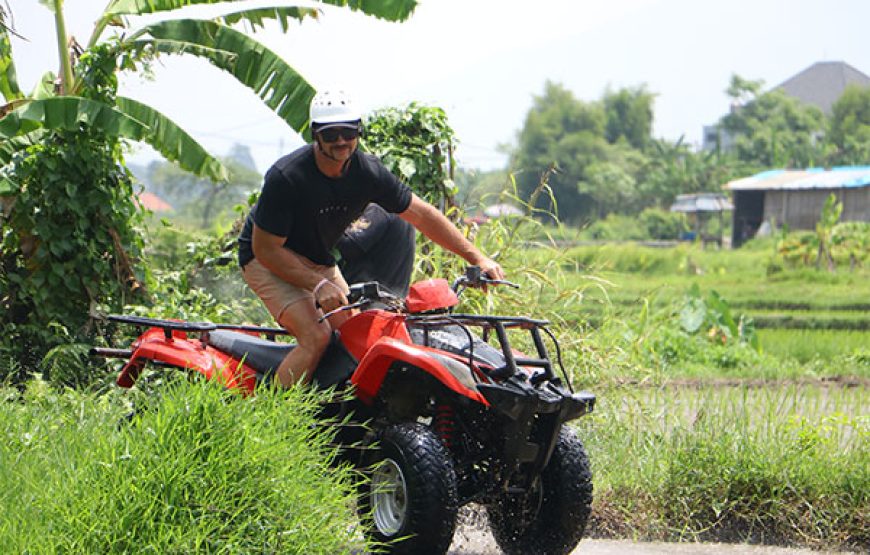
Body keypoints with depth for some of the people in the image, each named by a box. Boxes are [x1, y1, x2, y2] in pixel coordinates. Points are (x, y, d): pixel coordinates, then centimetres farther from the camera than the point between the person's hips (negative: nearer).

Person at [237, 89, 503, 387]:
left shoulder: (368, 171, -12)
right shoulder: (285, 177, -28)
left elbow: (421, 214, -4)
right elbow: (265, 248, -23)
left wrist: (477, 258, -9)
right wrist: (318, 285, -30)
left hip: (319, 261, 7)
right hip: (269, 260, -7)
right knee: (317, 336, -25)